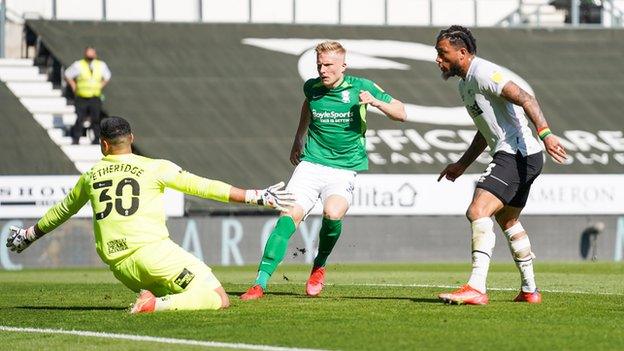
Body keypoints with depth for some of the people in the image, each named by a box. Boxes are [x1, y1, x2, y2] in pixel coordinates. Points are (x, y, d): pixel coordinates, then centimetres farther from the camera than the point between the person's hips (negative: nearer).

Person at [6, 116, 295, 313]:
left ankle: (152, 300, -9)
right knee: (219, 298, -6)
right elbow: (203, 187, 4)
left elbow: (61, 212, 31)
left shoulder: (90, 177, 17)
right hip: (152, 249, -5)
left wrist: (28, 236, 49)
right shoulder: (155, 168, 5)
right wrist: (256, 197, 8)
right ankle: (158, 304, -28)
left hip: (119, 266, 5)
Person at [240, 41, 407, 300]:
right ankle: (261, 282, -19)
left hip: (344, 169, -2)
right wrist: (298, 141, 32)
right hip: (310, 163, 2)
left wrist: (376, 102, -18)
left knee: (333, 213, -30)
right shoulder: (312, 87, 3)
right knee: (289, 216, -18)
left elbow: (401, 113, 0)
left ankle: (319, 266, -1)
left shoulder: (359, 87, -5)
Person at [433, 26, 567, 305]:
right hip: (522, 157, 11)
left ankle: (476, 289, -30)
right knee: (507, 220, 25)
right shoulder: (465, 83, 19)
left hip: (516, 154, -11)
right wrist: (462, 164, 30)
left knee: (478, 212, -22)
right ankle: (530, 290, 35)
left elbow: (524, 98, -25)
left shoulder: (483, 73, -13)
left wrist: (545, 133, -36)